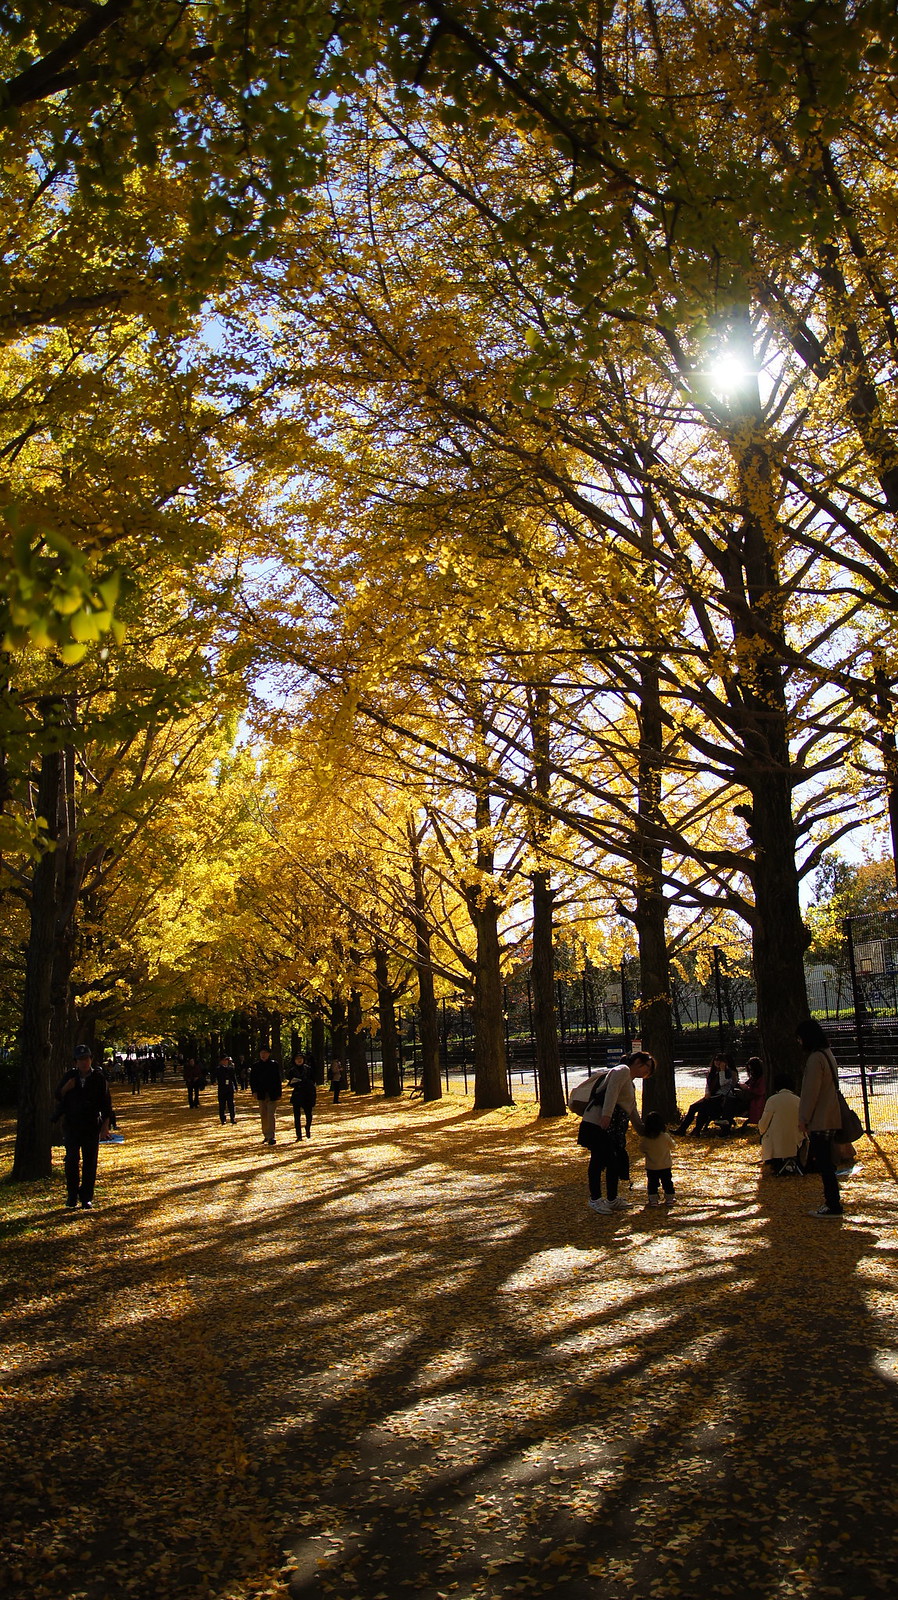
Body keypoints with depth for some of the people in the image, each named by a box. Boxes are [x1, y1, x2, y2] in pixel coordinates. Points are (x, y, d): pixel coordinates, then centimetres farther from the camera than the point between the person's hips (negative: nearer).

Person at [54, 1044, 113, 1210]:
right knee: (72, 1161, -5)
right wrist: (65, 1089, -10)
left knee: (90, 1162, 3)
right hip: (71, 1126, 1)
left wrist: (106, 1124, -3)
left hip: (92, 1126, -1)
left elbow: (106, 1102, 3)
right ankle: (72, 1196, 9)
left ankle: (86, 1198, 11)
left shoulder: (99, 1078, 0)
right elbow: (58, 1099, 10)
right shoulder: (70, 1077, 4)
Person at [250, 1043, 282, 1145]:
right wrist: (254, 1091, -7)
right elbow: (252, 1079, 6)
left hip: (272, 1094, -3)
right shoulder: (256, 1065, 6)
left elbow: (278, 1080, 3)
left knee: (270, 1115, -10)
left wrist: (279, 1094, 0)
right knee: (263, 1115, 10)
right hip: (261, 1094, 3)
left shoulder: (274, 1064, 1)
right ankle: (266, 1135, 21)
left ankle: (272, 1136, -11)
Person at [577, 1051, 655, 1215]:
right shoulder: (622, 1071, -4)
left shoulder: (630, 1083, 27)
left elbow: (632, 1111, 33)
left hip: (613, 1128, 10)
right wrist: (606, 1115, -29)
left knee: (615, 1162, 11)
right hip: (598, 1122, -10)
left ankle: (612, 1199, 21)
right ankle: (595, 1200, 3)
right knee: (598, 1160, -5)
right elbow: (611, 1092, -20)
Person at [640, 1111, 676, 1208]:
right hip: (665, 1166, 0)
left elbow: (642, 1149, -1)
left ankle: (653, 1199, 13)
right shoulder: (665, 1137, -17)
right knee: (667, 1182, 16)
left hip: (651, 1168, 0)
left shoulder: (644, 1139, -15)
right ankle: (670, 1198, 22)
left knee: (652, 1183, 14)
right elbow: (672, 1146, 0)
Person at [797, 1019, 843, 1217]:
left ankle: (833, 1206, -1)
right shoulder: (827, 1054, 13)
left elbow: (811, 1091, -19)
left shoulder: (815, 1058, -18)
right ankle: (832, 1201, 22)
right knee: (824, 1161, 16)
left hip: (820, 1120, -10)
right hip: (830, 1118, 10)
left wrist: (804, 1119, -12)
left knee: (823, 1162, -4)